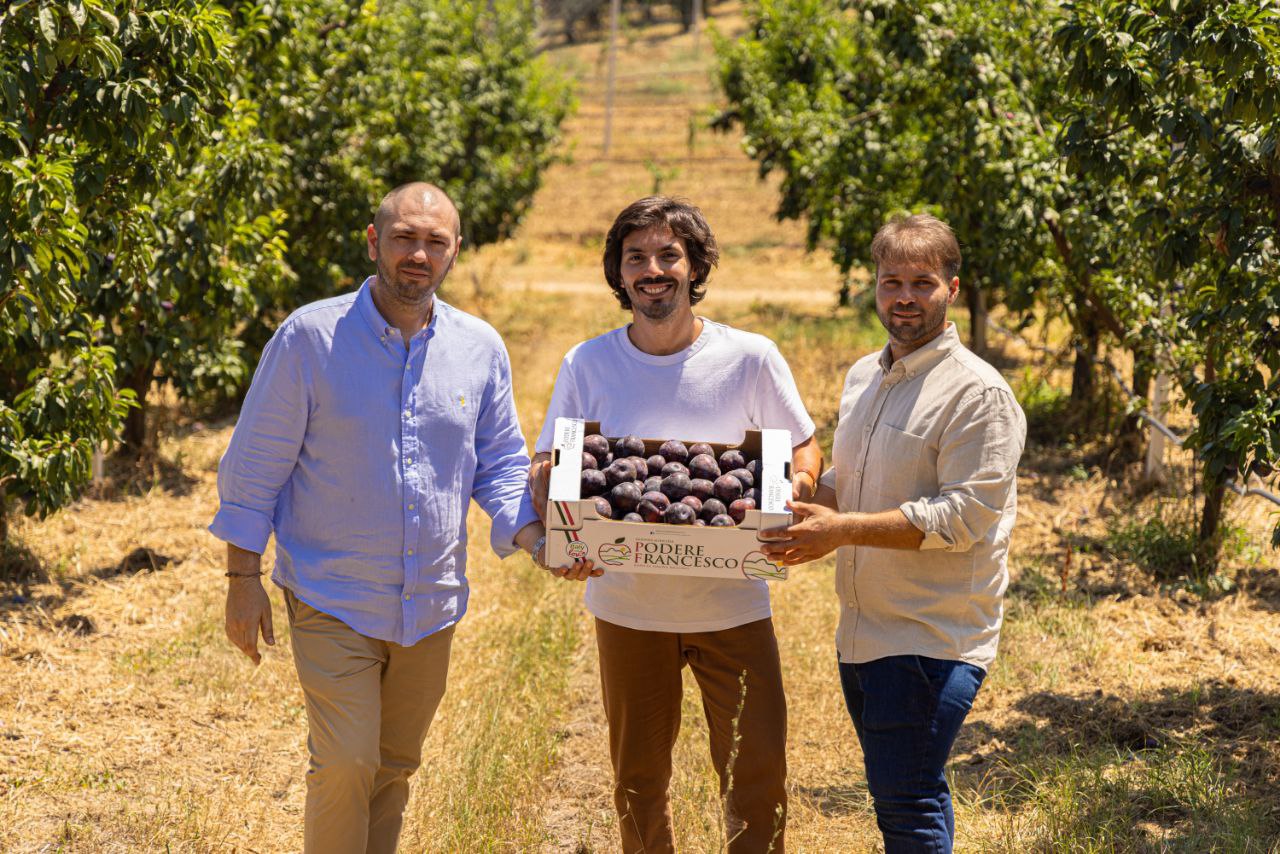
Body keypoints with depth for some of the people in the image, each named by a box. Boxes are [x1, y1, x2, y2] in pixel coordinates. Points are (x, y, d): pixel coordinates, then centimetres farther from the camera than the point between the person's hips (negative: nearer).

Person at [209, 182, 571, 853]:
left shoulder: (481, 348, 2)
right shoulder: (310, 337, -9)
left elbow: (500, 466, 9)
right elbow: (255, 465, -4)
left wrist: (540, 539, -9)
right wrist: (244, 577, -7)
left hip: (431, 603, 4)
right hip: (331, 599, -4)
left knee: (394, 768, 16)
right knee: (346, 765, -12)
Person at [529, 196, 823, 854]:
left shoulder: (751, 359, -5)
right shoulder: (587, 364, -2)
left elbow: (804, 450, 5)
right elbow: (544, 467, 3)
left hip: (731, 601, -1)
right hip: (627, 605, 1)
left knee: (758, 774, 0)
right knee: (637, 780, 14)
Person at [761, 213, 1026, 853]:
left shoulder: (976, 392, -14)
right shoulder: (863, 376, 13)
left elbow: (965, 515, -21)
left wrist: (843, 529, -23)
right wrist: (808, 509, 5)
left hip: (932, 640, -8)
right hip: (862, 633, 8)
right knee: (897, 795, 17)